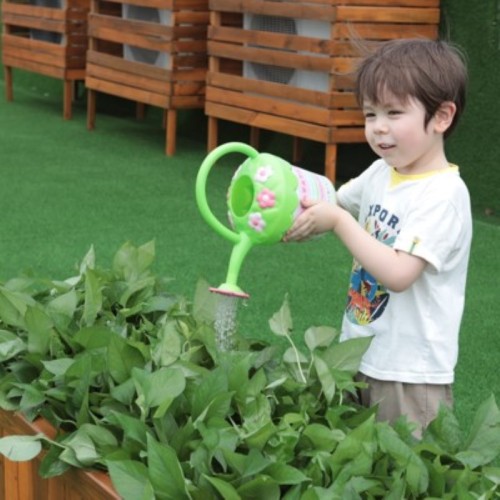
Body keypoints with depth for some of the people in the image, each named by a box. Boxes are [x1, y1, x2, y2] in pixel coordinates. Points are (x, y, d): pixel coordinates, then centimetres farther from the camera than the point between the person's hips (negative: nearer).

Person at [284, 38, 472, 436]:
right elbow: (332, 204, 19)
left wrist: (338, 221, -25)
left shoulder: (443, 194, -20)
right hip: (359, 357, 8)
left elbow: (398, 274, -27)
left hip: (410, 374, -8)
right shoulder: (382, 172, 4)